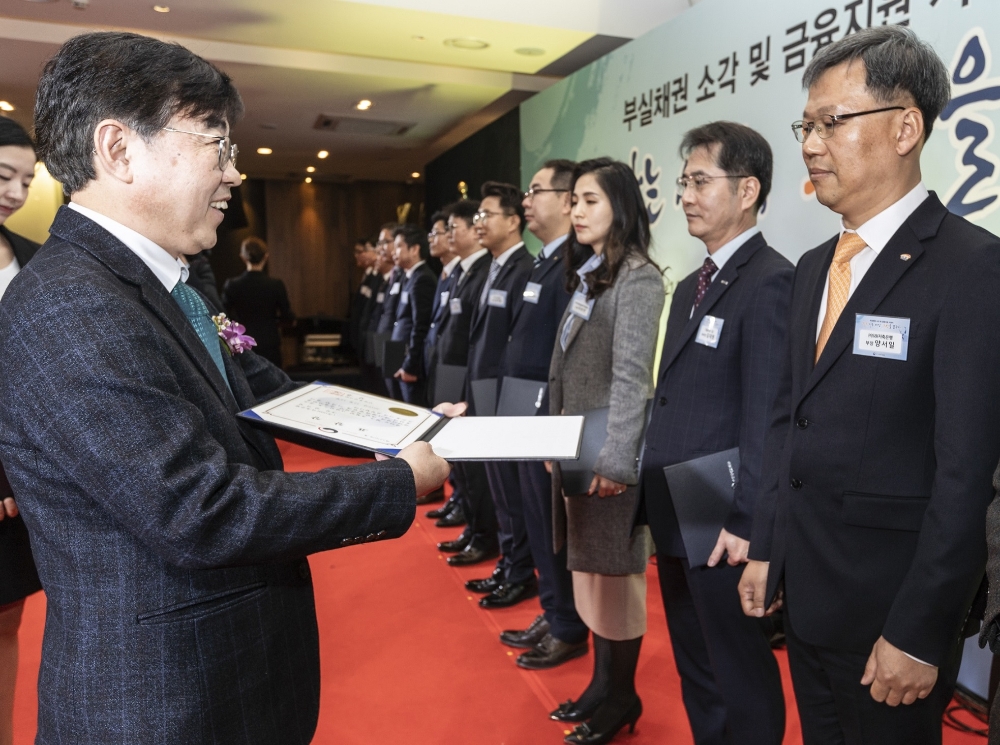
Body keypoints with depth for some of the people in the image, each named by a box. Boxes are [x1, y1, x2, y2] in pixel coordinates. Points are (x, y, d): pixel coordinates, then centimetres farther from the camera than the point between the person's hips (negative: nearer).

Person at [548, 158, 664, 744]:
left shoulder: (638, 279, -12)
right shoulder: (587, 277, 14)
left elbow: (631, 377, -18)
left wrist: (615, 460, -20)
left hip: (609, 454, -8)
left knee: (615, 570, 5)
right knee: (589, 568, 15)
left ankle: (622, 696, 23)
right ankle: (602, 681, 30)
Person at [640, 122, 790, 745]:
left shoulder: (771, 280, -15)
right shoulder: (690, 286, 13)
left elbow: (765, 417, -19)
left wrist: (745, 522, -18)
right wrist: (643, 473, 9)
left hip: (721, 525, -8)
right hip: (673, 514, 9)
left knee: (740, 681, 11)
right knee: (694, 670, 23)